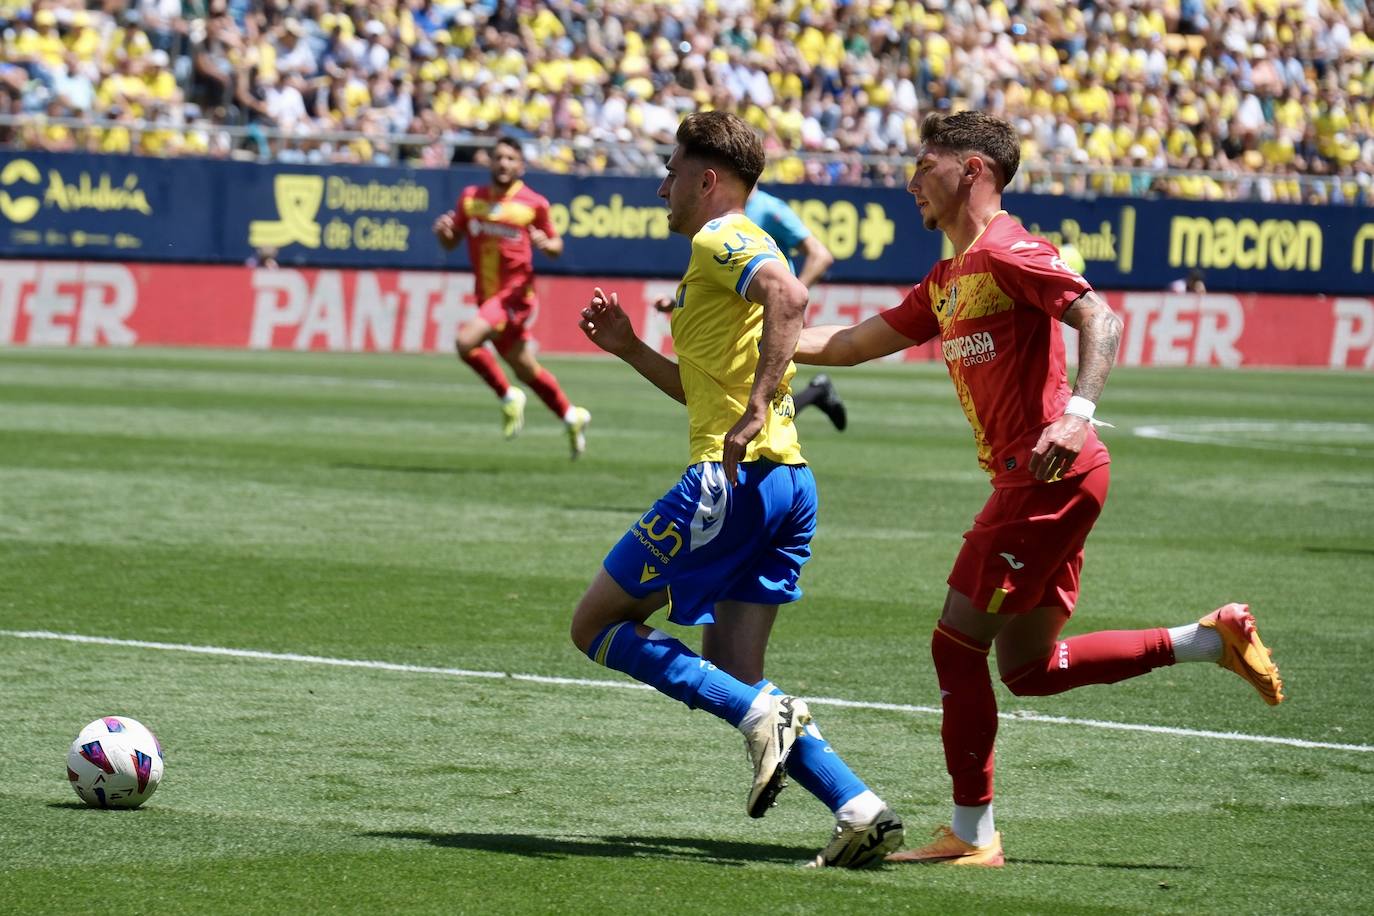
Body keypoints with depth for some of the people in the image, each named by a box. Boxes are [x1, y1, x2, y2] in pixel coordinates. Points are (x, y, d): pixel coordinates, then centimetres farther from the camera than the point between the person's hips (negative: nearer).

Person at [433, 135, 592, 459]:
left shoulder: (534, 204, -6)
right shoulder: (471, 198, 4)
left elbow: (556, 246, 5)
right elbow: (451, 243, 12)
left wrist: (545, 244, -19)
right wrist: (443, 231, -11)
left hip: (515, 294, -5)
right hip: (487, 296, 5)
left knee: (466, 341, -25)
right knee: (525, 370, 15)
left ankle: (508, 397, -4)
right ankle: (571, 416, 35)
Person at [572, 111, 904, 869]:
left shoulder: (719, 240, -5)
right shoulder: (729, 252, 25)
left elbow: (788, 295, -28)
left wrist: (755, 411, -30)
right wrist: (629, 349, 29)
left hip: (736, 478, -10)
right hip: (788, 486, 10)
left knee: (597, 625, 1)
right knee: (731, 682, 9)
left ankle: (763, 716, -15)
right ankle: (860, 811, -6)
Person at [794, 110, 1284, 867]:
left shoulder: (1006, 252, -10)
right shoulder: (948, 281, 20)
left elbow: (1100, 320, -20)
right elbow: (852, 344, 23)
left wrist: (1078, 414, -34)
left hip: (1051, 476, -10)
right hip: (1030, 483, 10)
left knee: (957, 644, -6)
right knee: (1029, 669, 11)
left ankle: (972, 835, 1)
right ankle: (1212, 640, 13)